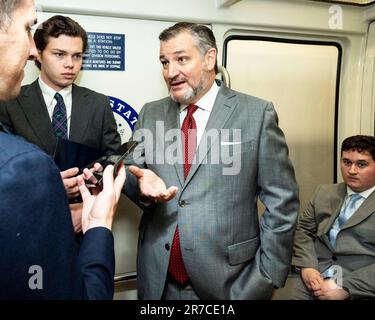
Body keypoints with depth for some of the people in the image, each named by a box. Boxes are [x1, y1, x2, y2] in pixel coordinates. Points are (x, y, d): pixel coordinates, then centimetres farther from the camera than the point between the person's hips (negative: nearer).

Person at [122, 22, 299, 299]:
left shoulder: (257, 113, -7)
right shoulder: (151, 114, 5)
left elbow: (281, 202, -6)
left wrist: (268, 276, -7)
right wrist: (143, 183, -14)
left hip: (229, 279, -3)